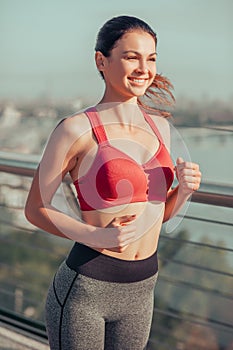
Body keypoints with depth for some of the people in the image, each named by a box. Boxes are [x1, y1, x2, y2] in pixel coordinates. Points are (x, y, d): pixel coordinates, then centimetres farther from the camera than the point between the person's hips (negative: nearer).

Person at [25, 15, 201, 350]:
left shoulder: (159, 125, 6)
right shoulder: (77, 128, -12)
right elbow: (35, 209, -8)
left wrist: (185, 188, -6)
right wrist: (96, 236, -22)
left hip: (141, 291, 6)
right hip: (85, 287, -6)